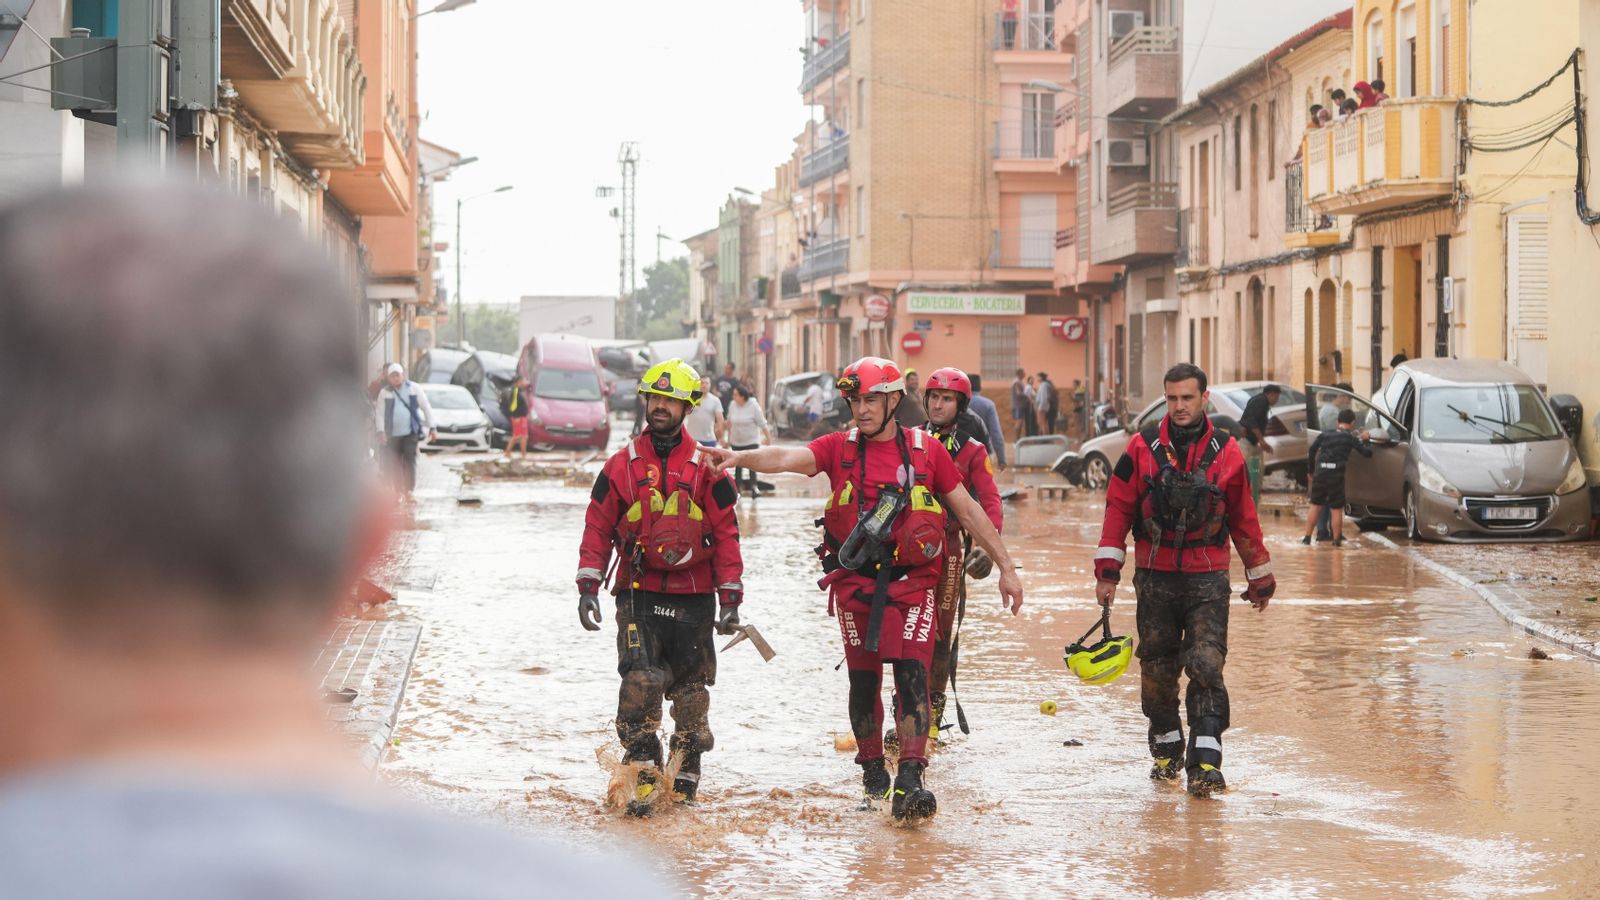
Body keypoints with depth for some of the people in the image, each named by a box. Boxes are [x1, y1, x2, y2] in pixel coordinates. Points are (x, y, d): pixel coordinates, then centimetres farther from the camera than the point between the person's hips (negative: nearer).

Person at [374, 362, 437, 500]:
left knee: (410, 461, -8)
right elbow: (379, 413, 4)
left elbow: (426, 408, 7)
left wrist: (432, 428, 3)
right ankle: (398, 491, 8)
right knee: (395, 463, 0)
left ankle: (409, 490, -5)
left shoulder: (414, 388, 4)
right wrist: (380, 431, -8)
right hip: (392, 434, 1)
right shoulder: (384, 392, 6)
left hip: (411, 432, -1)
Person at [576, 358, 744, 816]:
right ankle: (643, 773, -13)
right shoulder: (622, 465, 5)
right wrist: (588, 586, 0)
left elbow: (725, 534, 4)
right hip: (638, 593, -1)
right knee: (641, 680, -16)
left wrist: (730, 598, -1)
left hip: (693, 596, 1)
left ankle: (685, 775, 20)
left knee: (690, 688, 6)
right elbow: (598, 528, 7)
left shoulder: (706, 469, 3)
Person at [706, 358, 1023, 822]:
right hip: (855, 582, 1)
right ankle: (872, 768, 27)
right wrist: (739, 456, -34)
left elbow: (968, 510, 9)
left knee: (912, 674, -12)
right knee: (863, 679, 8)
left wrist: (1006, 568, 9)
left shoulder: (926, 450, 3)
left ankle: (909, 783, -16)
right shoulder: (840, 447, 3)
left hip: (912, 580, -1)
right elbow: (788, 458, -14)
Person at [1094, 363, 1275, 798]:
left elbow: (1243, 519, 12)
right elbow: (1118, 509, 3)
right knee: (1157, 668, 8)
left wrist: (1260, 578, 18)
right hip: (1154, 578, 1)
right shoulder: (1143, 447, 1)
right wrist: (1107, 571, -3)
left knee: (1207, 665, -12)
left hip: (1207, 579, -1)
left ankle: (1205, 761, -15)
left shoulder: (1225, 453, 3)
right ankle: (1166, 748, 27)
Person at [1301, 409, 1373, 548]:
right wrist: (1365, 440, 26)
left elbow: (1312, 450, 5)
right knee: (1337, 509, 7)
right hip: (1337, 475, -3)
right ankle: (1337, 540, 11)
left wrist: (1311, 471, 14)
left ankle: (1307, 537, 11)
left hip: (1320, 473, 3)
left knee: (1315, 505, 12)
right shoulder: (1350, 438, 5)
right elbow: (1367, 452, 7)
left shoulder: (1325, 434, 13)